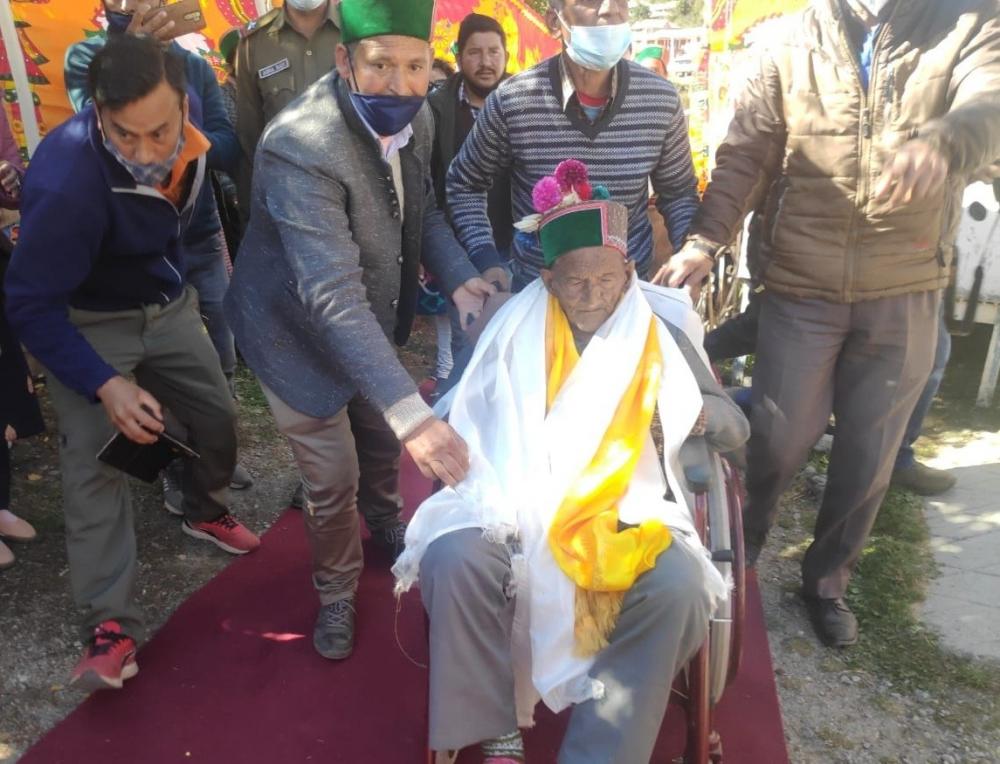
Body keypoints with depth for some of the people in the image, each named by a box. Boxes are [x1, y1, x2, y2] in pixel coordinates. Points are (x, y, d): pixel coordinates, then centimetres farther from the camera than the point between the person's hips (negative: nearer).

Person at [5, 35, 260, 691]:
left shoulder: (186, 124, -17)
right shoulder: (65, 181, -35)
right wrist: (105, 383, -34)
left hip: (167, 303, 6)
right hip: (87, 322, -5)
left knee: (217, 417, 13)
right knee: (94, 465, -11)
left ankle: (206, 511, 42)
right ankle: (112, 626, -1)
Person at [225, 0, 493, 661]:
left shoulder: (415, 117, -12)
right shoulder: (298, 149, -35)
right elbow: (334, 298, -42)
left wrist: (458, 277, -17)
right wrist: (411, 410, -48)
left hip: (375, 318, 6)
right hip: (303, 332, -6)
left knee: (382, 435, 24)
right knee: (333, 476, 5)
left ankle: (386, 522, 56)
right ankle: (336, 589, 35)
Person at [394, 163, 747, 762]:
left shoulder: (661, 340, 14)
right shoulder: (516, 328, 11)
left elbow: (736, 431, 13)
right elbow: (475, 427, 9)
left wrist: (696, 409, -10)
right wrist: (505, 505, -8)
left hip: (631, 513, 1)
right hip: (518, 507, 0)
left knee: (680, 583, -30)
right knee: (454, 560, -30)